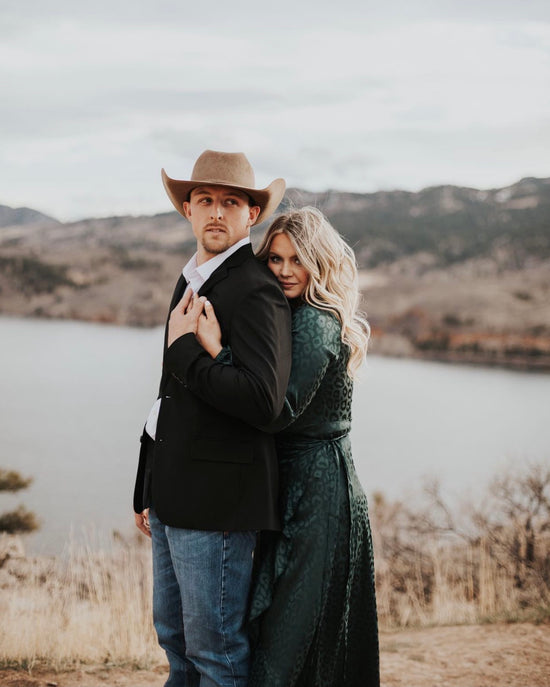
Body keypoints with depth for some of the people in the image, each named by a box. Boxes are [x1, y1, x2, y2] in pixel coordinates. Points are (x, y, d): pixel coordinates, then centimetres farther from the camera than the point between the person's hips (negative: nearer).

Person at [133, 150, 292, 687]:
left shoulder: (255, 290, -15)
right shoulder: (192, 280, 15)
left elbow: (262, 401, -27)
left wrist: (184, 350, -18)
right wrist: (147, 487, 22)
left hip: (216, 496, -9)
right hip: (174, 491, 10)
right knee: (173, 634, 20)